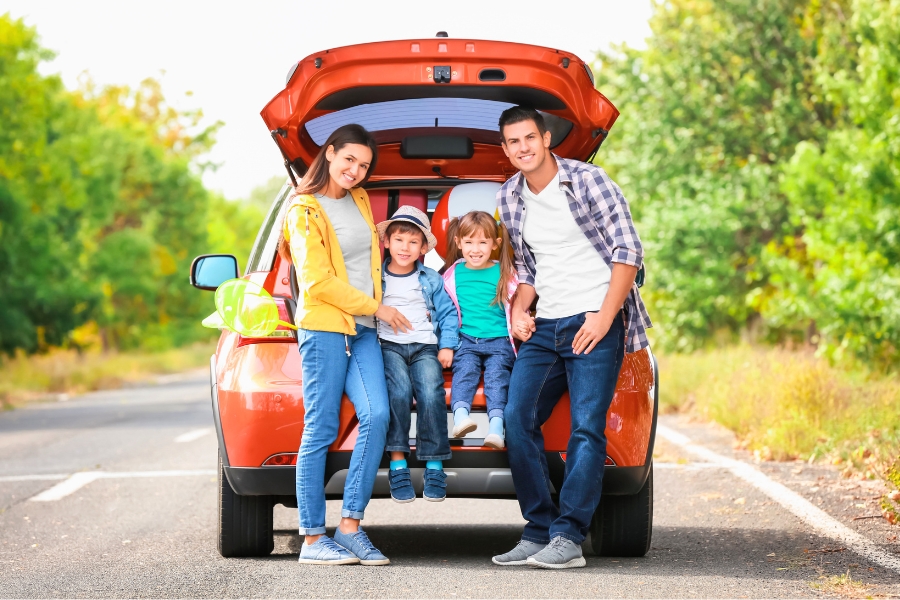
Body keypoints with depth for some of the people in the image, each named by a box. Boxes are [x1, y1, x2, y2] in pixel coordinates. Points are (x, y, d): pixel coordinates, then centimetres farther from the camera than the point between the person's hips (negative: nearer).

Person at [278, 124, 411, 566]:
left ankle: (350, 528, -10)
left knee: (376, 415, -12)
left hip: (363, 330, 6)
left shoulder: (360, 200, 17)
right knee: (321, 429, -7)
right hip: (323, 326, -6)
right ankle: (313, 539, -4)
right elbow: (318, 281, -10)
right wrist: (377, 308, -6)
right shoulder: (305, 210, -5)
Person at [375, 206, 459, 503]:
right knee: (399, 390, -30)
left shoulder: (431, 280, 15)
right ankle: (398, 464, -26)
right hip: (388, 345, -1)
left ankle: (434, 467, -21)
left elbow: (448, 314, 16)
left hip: (425, 346, 1)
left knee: (431, 394, -26)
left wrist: (447, 346, 3)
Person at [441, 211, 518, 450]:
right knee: (465, 367, -27)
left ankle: (496, 426, -43)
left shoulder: (504, 273, 10)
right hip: (466, 339, 1)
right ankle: (461, 416, -49)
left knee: (497, 371, -25)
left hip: (499, 340, -1)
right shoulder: (453, 274, 14)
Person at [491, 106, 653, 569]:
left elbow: (628, 250, -8)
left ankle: (568, 539, -14)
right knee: (517, 419, -3)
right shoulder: (510, 198, 10)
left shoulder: (587, 181, -7)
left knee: (586, 428, -12)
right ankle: (538, 532, 1)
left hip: (594, 322, -6)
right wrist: (519, 309, 2)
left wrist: (604, 317, -15)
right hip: (544, 326, 6)